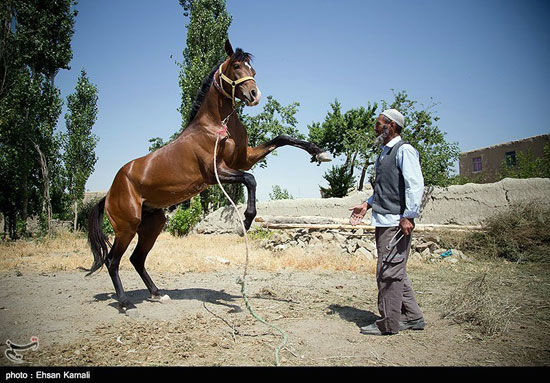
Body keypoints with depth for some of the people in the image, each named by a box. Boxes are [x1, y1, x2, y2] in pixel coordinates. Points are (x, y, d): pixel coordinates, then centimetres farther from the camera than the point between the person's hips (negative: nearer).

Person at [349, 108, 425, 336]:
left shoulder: (404, 150, -8)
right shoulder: (385, 153, 21)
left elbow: (415, 185, -16)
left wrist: (408, 216, -22)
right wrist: (367, 204, 19)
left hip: (396, 222, -10)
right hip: (383, 222, 10)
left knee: (389, 272, -6)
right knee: (396, 272, 15)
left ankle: (388, 323, 5)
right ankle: (412, 317, 25)